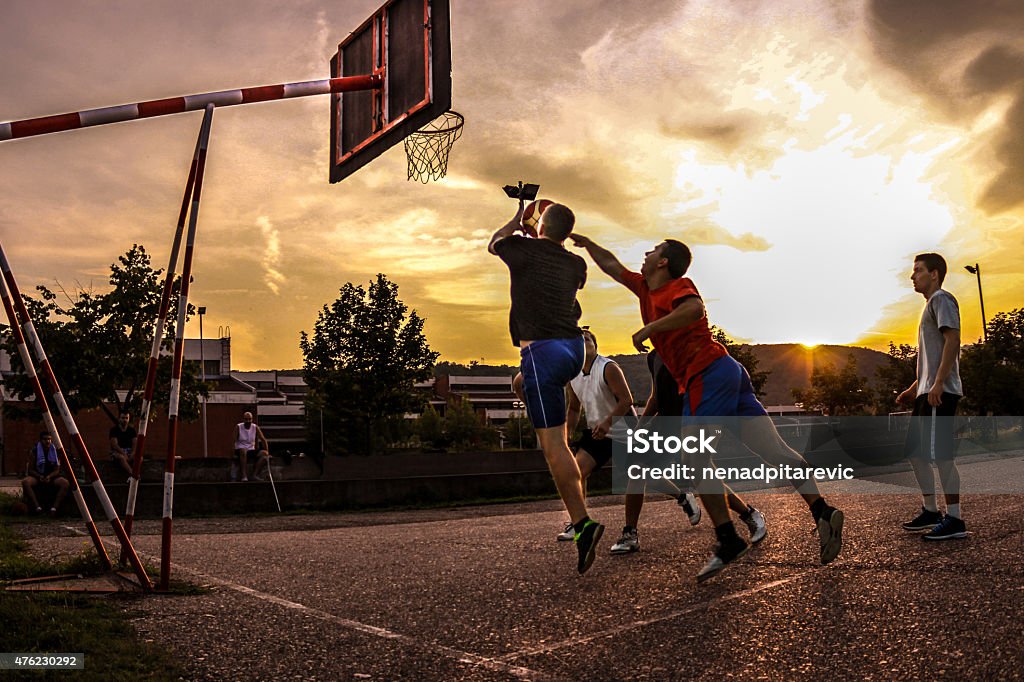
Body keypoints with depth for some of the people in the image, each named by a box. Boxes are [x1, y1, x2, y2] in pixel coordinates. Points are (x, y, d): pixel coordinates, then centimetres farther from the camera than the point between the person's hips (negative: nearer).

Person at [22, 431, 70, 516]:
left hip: (52, 477, 1)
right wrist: (39, 476, -20)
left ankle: (54, 507, -36)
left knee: (65, 483, -30)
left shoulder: (55, 450, 2)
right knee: (25, 482, -34)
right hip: (37, 476, -1)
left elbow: (57, 470, 0)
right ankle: (37, 507, -38)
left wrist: (49, 476, -21)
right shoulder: (34, 451, -2)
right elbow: (30, 469, -2)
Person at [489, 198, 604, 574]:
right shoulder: (576, 264, 12)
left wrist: (517, 218, 37)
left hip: (542, 351, -7)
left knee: (553, 443, -7)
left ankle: (582, 523, -14)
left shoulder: (525, 249, -1)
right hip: (574, 349, 7)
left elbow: (493, 244, 22)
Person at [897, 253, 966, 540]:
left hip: (940, 392, -10)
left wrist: (938, 383, -24)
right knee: (915, 451, 12)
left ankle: (954, 520, -7)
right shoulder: (930, 304, 23)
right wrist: (915, 387, 25)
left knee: (939, 453, -11)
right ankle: (931, 511, 20)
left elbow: (952, 341, -18)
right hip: (927, 392, 10)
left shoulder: (941, 299, -6)